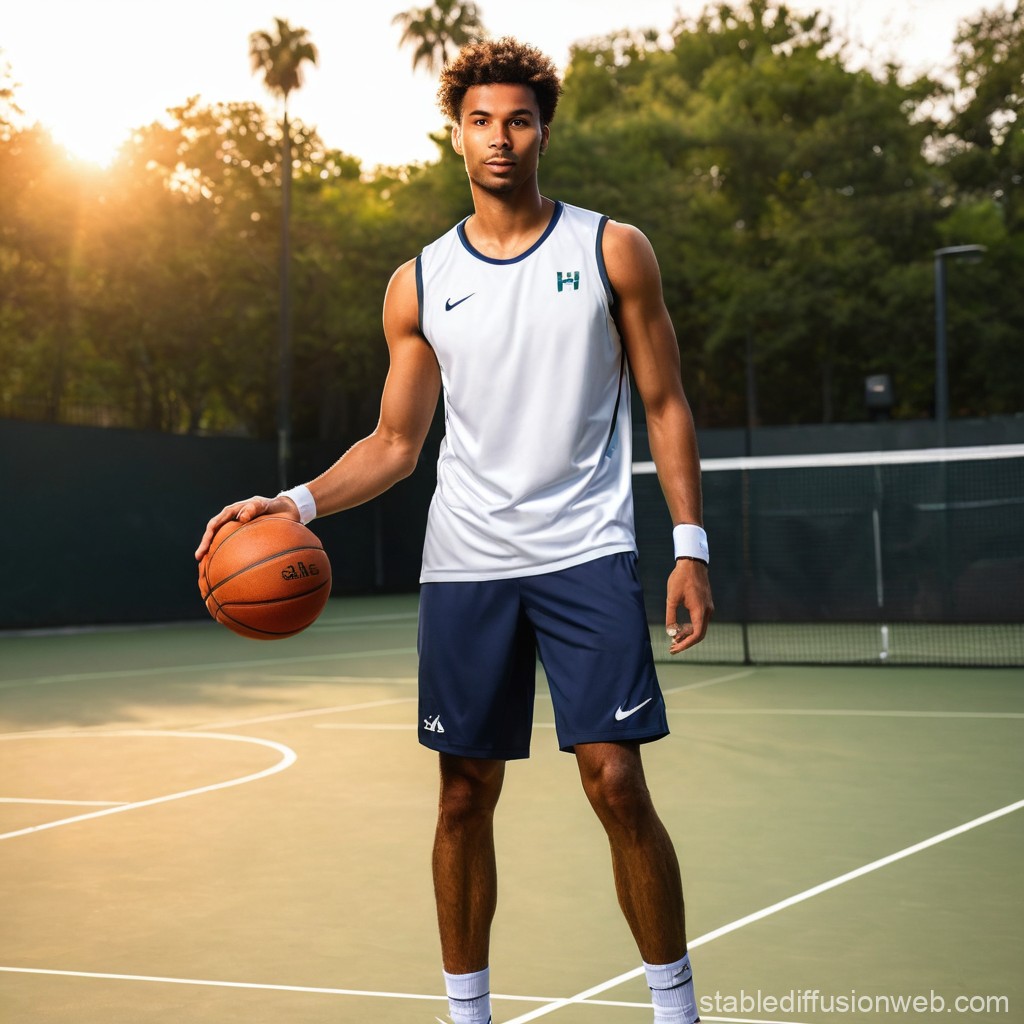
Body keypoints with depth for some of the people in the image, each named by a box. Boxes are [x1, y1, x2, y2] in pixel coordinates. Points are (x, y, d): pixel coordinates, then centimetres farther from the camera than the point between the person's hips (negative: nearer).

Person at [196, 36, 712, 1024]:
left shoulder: (613, 251, 3)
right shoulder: (418, 285, 8)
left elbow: (664, 405, 5)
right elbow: (395, 442, 13)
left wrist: (688, 543, -3)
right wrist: (300, 501, -3)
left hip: (585, 554, -2)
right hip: (463, 565, 2)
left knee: (616, 784, -9)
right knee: (464, 797, 5)